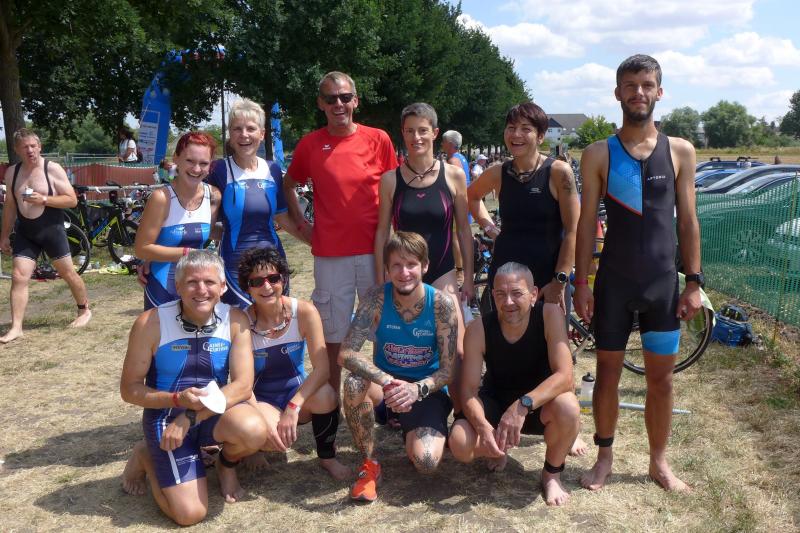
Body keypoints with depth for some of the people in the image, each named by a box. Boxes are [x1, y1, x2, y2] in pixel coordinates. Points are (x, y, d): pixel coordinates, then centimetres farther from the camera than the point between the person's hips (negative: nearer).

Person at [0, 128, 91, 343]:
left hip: (52, 230, -4)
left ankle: (84, 310, 29)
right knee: (18, 278, -4)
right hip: (24, 233, 4)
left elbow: (72, 200, -10)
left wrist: (44, 199, -23)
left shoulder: (53, 169, -9)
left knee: (68, 274, 8)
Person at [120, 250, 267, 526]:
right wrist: (178, 400, -27)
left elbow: (243, 386, -16)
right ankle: (146, 457, 17)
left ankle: (227, 465, 6)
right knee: (190, 513, -13)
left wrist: (190, 418, -24)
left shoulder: (235, 320, -12)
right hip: (166, 413, -2)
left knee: (253, 430, -32)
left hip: (215, 410, 2)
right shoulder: (150, 323, -17)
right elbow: (129, 389, -10)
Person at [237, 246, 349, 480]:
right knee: (272, 437, -34)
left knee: (325, 395, -32)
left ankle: (327, 457, -3)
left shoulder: (304, 312, -15)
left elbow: (321, 368, -20)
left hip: (298, 393, 2)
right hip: (261, 400, -1)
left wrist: (293, 408, -30)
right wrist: (262, 420, -29)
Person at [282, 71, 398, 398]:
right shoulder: (310, 144, 3)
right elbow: (288, 185, 18)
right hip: (330, 254, 0)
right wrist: (302, 224, 6)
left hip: (375, 250, 0)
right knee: (332, 334, 7)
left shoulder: (378, 139, 1)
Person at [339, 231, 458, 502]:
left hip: (428, 389, -1)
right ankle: (369, 464, -9)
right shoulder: (377, 299, -15)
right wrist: (387, 381, -39)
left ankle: (410, 433, 18)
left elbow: (449, 370, -14)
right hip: (385, 381, 1)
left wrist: (418, 389, -34)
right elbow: (346, 353, -23)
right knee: (354, 384, -33)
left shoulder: (441, 304, -17)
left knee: (426, 462, -22)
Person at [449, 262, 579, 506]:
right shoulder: (478, 329, -20)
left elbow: (564, 376, -30)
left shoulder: (550, 315, -23)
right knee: (460, 444, -27)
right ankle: (500, 448, 13)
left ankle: (552, 474, -3)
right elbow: (470, 389, -19)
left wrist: (523, 405, -44)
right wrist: (483, 425, -39)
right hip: (496, 402, 1)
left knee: (568, 407, -36)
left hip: (538, 405, -1)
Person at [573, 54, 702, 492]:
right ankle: (604, 457, 26)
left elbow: (687, 221, 4)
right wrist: (580, 283, -5)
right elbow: (587, 222, -1)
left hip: (663, 283, 1)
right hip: (613, 283, -1)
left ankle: (659, 461, 28)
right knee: (607, 373, 8)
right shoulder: (598, 154, -1)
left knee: (661, 378, 10)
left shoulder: (680, 151, 3)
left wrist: (694, 282, 1)